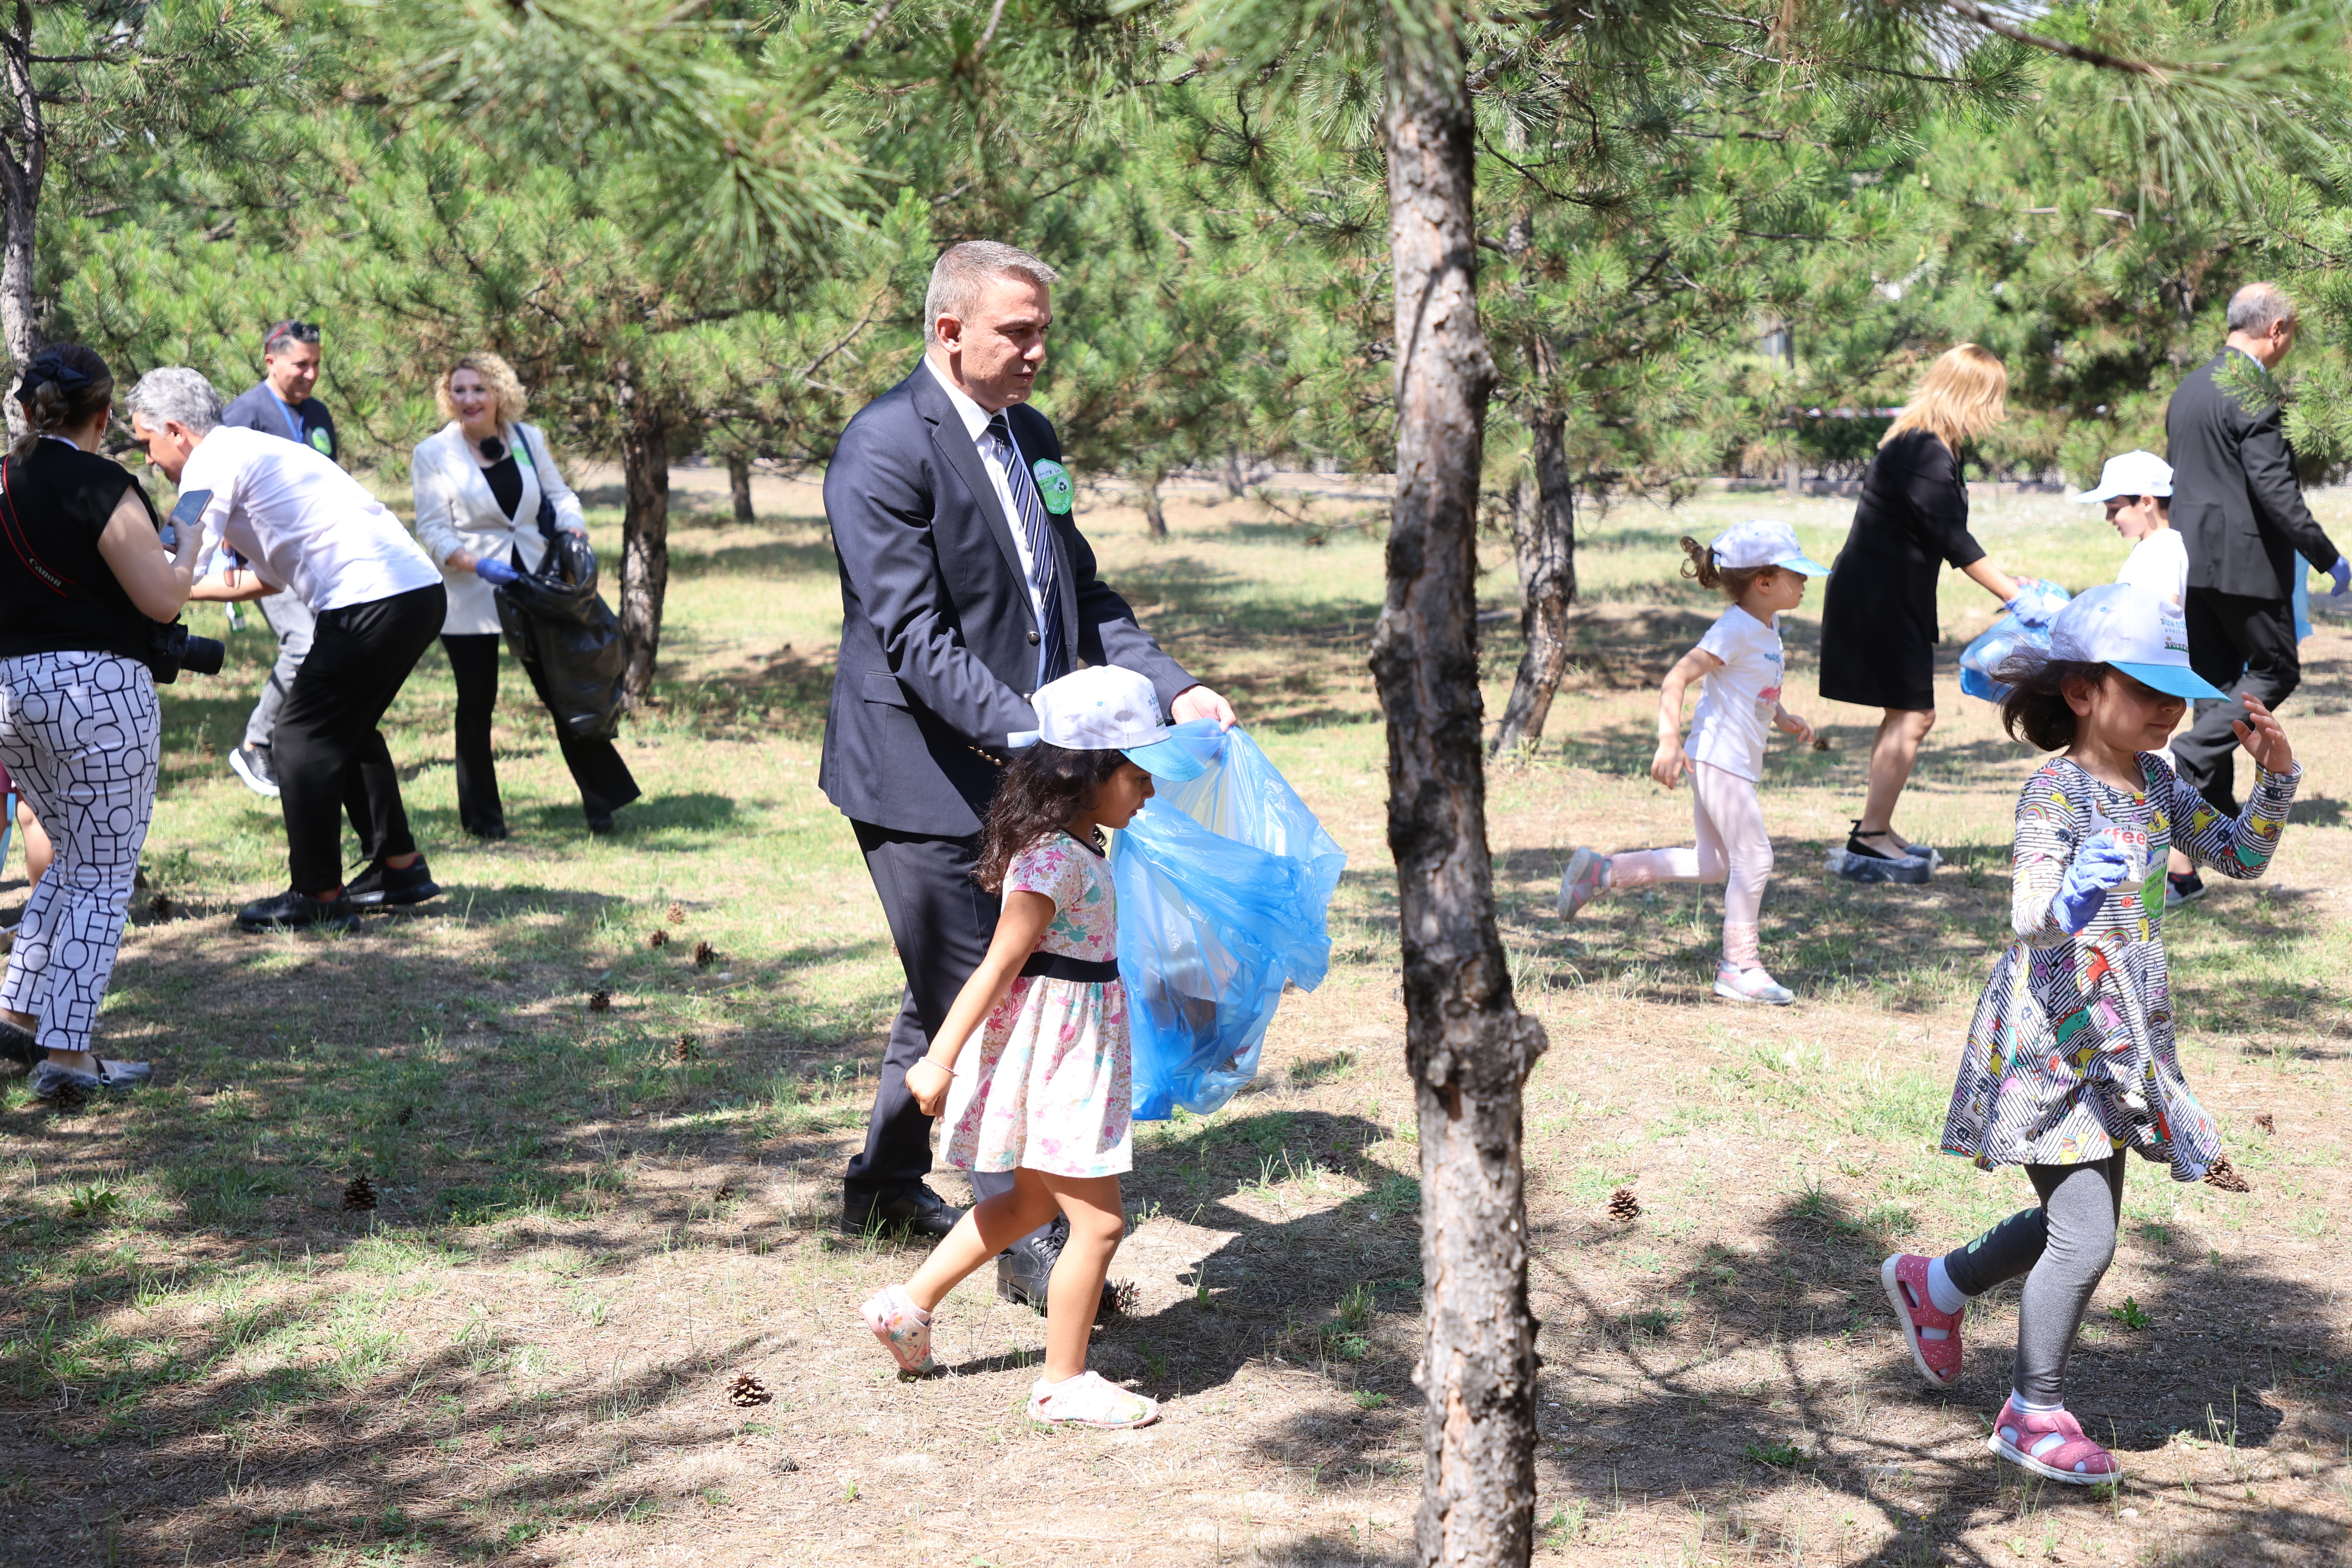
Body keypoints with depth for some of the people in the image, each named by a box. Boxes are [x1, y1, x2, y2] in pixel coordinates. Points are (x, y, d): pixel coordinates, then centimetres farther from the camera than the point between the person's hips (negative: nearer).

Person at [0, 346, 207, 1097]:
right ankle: (66, 1053, -1)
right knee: (103, 880, 1)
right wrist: (188, 543, 6)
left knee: (74, 863, 23)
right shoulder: (99, 486, -13)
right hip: (96, 688, -7)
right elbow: (162, 599, -13)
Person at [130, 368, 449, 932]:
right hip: (418, 590, 10)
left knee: (306, 735, -2)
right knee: (348, 730, 22)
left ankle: (318, 896, 2)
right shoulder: (253, 451, 25)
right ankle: (399, 866, 26)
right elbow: (269, 577, 32)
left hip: (373, 604, -10)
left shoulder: (212, 464, -3)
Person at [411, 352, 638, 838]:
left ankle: (600, 803, 10)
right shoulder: (433, 453, -3)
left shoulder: (528, 439, 7)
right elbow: (433, 531, -7)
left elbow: (559, 496, 13)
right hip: (469, 597, -3)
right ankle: (482, 814, 15)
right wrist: (479, 565, -22)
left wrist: (574, 535, -9)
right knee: (477, 703, 3)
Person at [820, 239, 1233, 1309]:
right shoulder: (885, 447, -17)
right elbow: (912, 637, -23)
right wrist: (1031, 731, -31)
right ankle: (1020, 1241, 6)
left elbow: (1082, 595, 17)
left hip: (1004, 773, 9)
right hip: (921, 777, -9)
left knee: (953, 992, 20)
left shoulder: (1030, 438, 11)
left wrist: (1172, 688, 3)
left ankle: (886, 1184, 37)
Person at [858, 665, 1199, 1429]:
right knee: (1098, 1222, -2)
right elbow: (999, 965, -24)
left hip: (1077, 1045, 10)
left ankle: (909, 1304, 31)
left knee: (1030, 1200, 24)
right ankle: (1063, 1384, 10)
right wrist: (941, 1060, -23)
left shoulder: (1071, 845, 7)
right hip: (1057, 1052, -10)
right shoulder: (1055, 860, -23)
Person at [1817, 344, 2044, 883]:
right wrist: (2013, 596, -14)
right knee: (1912, 715, -8)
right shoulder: (1924, 455, -20)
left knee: (1907, 715, 14)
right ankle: (1869, 843, -6)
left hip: (1891, 598, 11)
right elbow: (1953, 542, -20)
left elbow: (1950, 540, 17)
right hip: (1878, 598, -11)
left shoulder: (1922, 447, 12)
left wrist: (2009, 583, 15)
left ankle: (1875, 833, 20)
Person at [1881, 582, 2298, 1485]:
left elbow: (2240, 858, 15)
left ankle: (1935, 1285, 43)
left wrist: (2275, 777, 0)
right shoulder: (2057, 792, -19)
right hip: (2052, 1040, -8)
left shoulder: (2157, 783, 6)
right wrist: (2068, 900, -53)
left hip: (2119, 1038, 8)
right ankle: (2034, 1414, 13)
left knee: (2076, 1220, 18)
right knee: (2087, 1235, -6)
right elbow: (2029, 918, -30)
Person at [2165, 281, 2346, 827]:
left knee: (2216, 680, 12)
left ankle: (2214, 807, 12)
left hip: (2191, 557, 8)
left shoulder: (2190, 387, 14)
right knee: (2275, 670, 2)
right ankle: (2190, 759, -13)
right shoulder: (2252, 391, -15)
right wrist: (2327, 556, -15)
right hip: (2242, 558, -8)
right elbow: (2273, 487, -20)